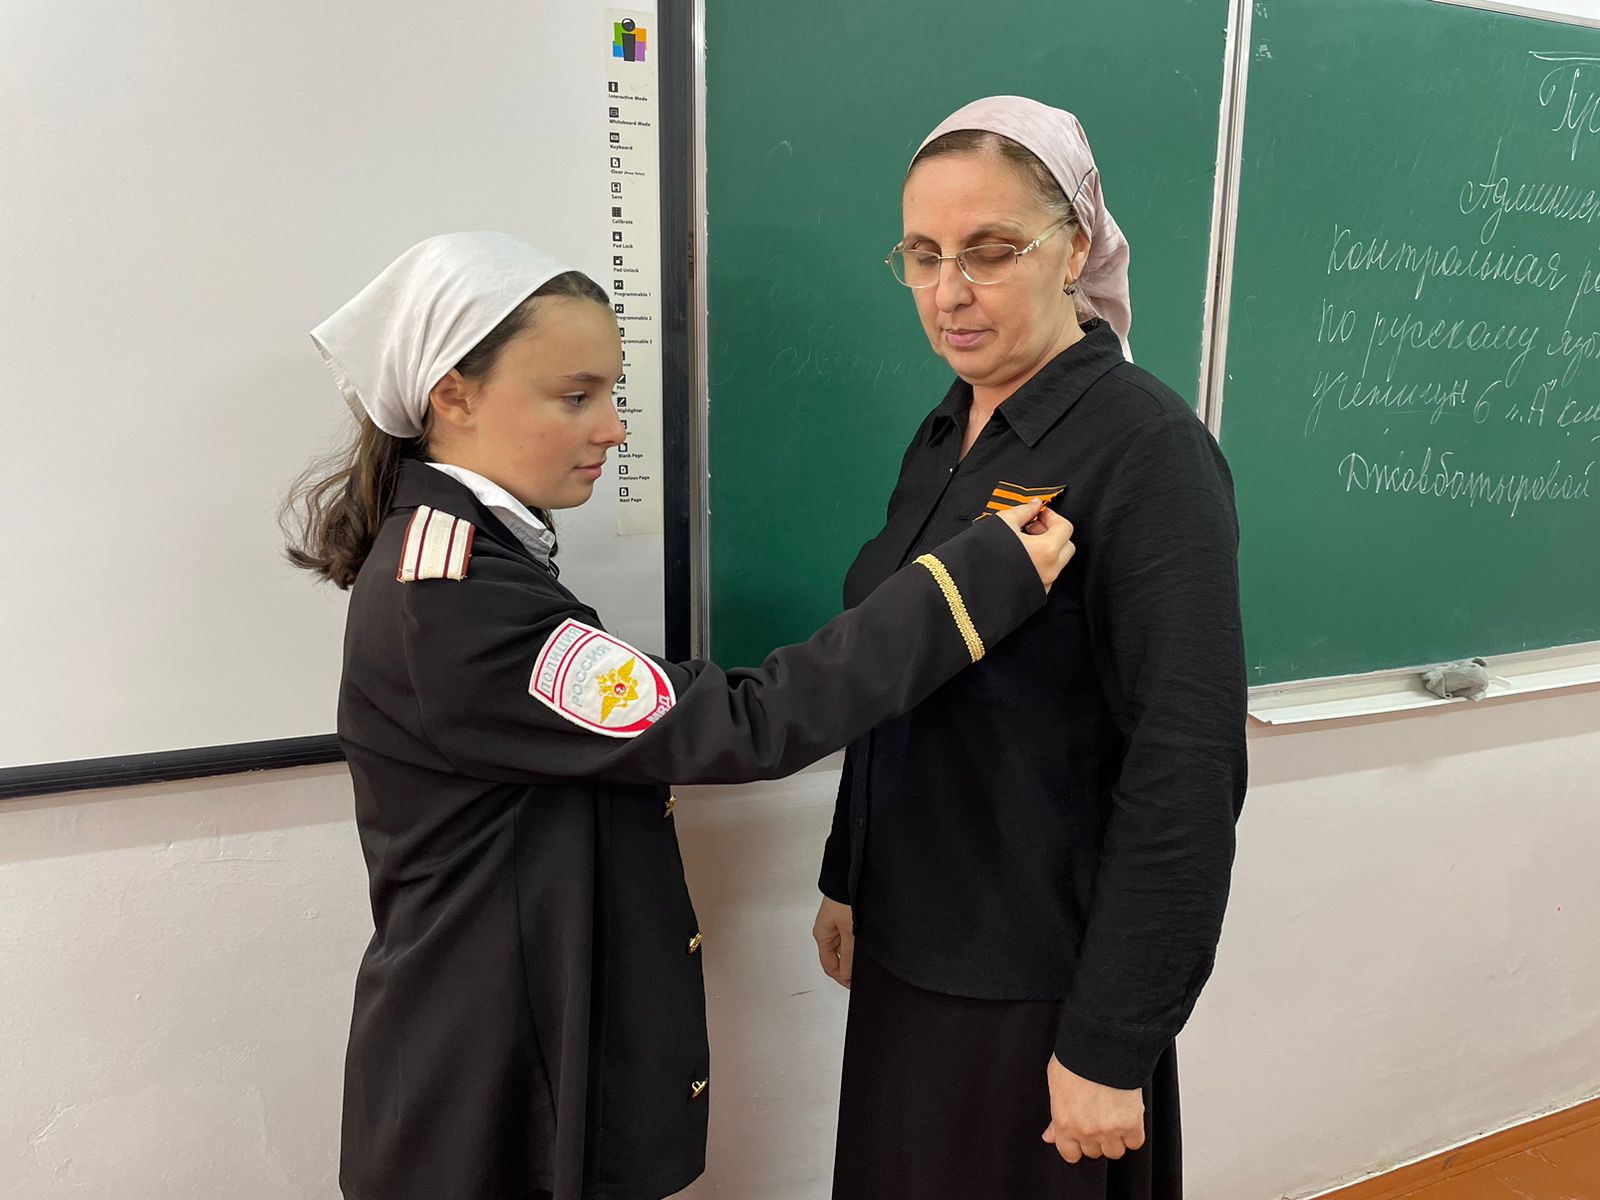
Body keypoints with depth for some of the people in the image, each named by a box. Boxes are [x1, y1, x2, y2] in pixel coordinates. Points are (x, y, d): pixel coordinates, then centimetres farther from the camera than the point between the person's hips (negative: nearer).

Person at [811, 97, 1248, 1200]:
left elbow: (1186, 772, -22)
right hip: (907, 946, 7)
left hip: (1037, 983, -7)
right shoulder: (944, 436, 4)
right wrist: (847, 880, 15)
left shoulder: (1147, 449, -19)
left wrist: (1111, 1046, -19)